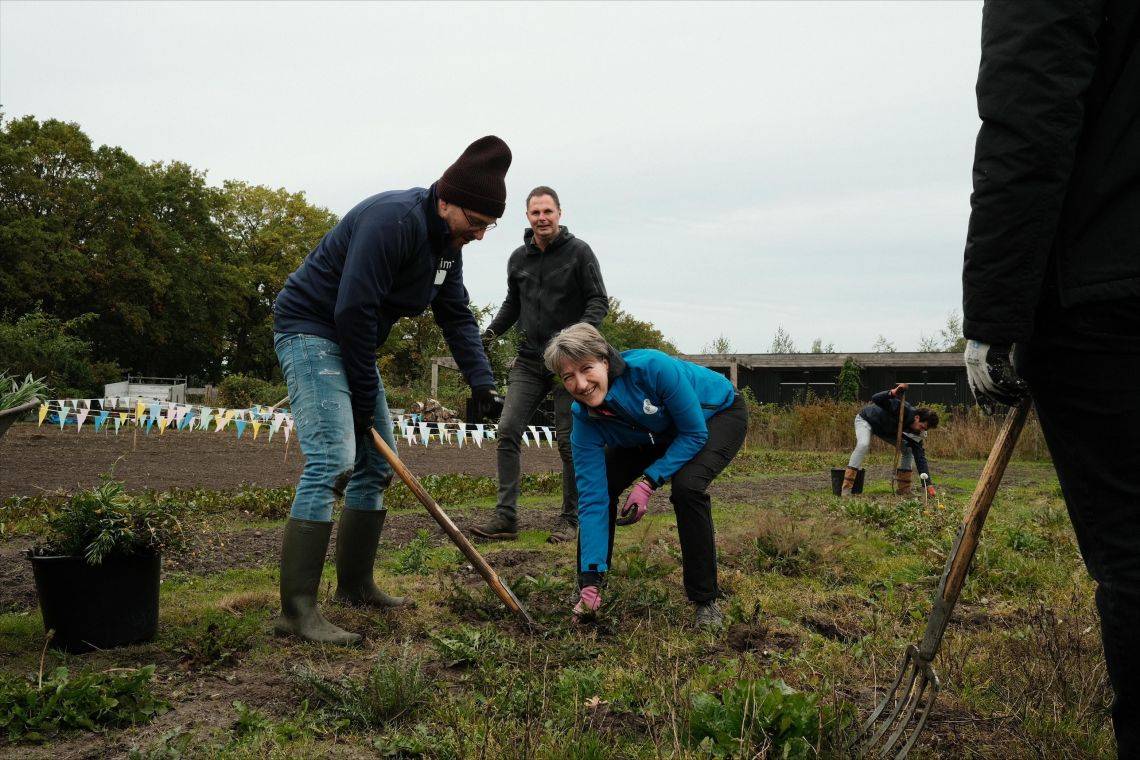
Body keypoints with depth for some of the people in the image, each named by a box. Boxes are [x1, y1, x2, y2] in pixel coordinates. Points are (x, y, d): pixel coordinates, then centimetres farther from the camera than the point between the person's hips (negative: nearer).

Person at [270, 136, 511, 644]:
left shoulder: (447, 241, 6)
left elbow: (456, 315, 9)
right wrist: (362, 400, -19)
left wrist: (481, 380, -7)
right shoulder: (394, 221, -25)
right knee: (332, 460, -22)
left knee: (377, 465, 11)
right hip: (310, 330, -10)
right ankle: (297, 609, -21)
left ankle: (355, 586, 22)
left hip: (351, 342, 10)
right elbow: (353, 310, -27)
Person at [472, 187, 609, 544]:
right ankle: (506, 516, -2)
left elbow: (599, 300, -4)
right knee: (507, 431, -7)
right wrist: (492, 331, 6)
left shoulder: (578, 252, -3)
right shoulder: (518, 258, 11)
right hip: (528, 360, 4)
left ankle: (570, 518, 13)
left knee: (570, 441, 0)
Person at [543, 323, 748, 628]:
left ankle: (706, 601, -13)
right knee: (598, 486, -10)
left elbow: (695, 434, -27)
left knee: (686, 485, -31)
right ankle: (588, 590, 11)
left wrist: (649, 482, -32)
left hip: (718, 414, -5)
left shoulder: (652, 368, -39)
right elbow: (593, 499, -25)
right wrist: (591, 581, -28)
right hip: (657, 432, 5)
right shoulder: (585, 420, -25)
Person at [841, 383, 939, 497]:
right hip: (866, 419, -7)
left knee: (908, 450, -4)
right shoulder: (903, 409, -36)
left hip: (886, 430, 7)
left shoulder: (917, 432, -17)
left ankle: (903, 489, 3)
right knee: (863, 445, -34)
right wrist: (892, 393, -61)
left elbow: (920, 457, -18)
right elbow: (876, 399, -42)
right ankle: (846, 489, -35)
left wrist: (928, 483, -26)